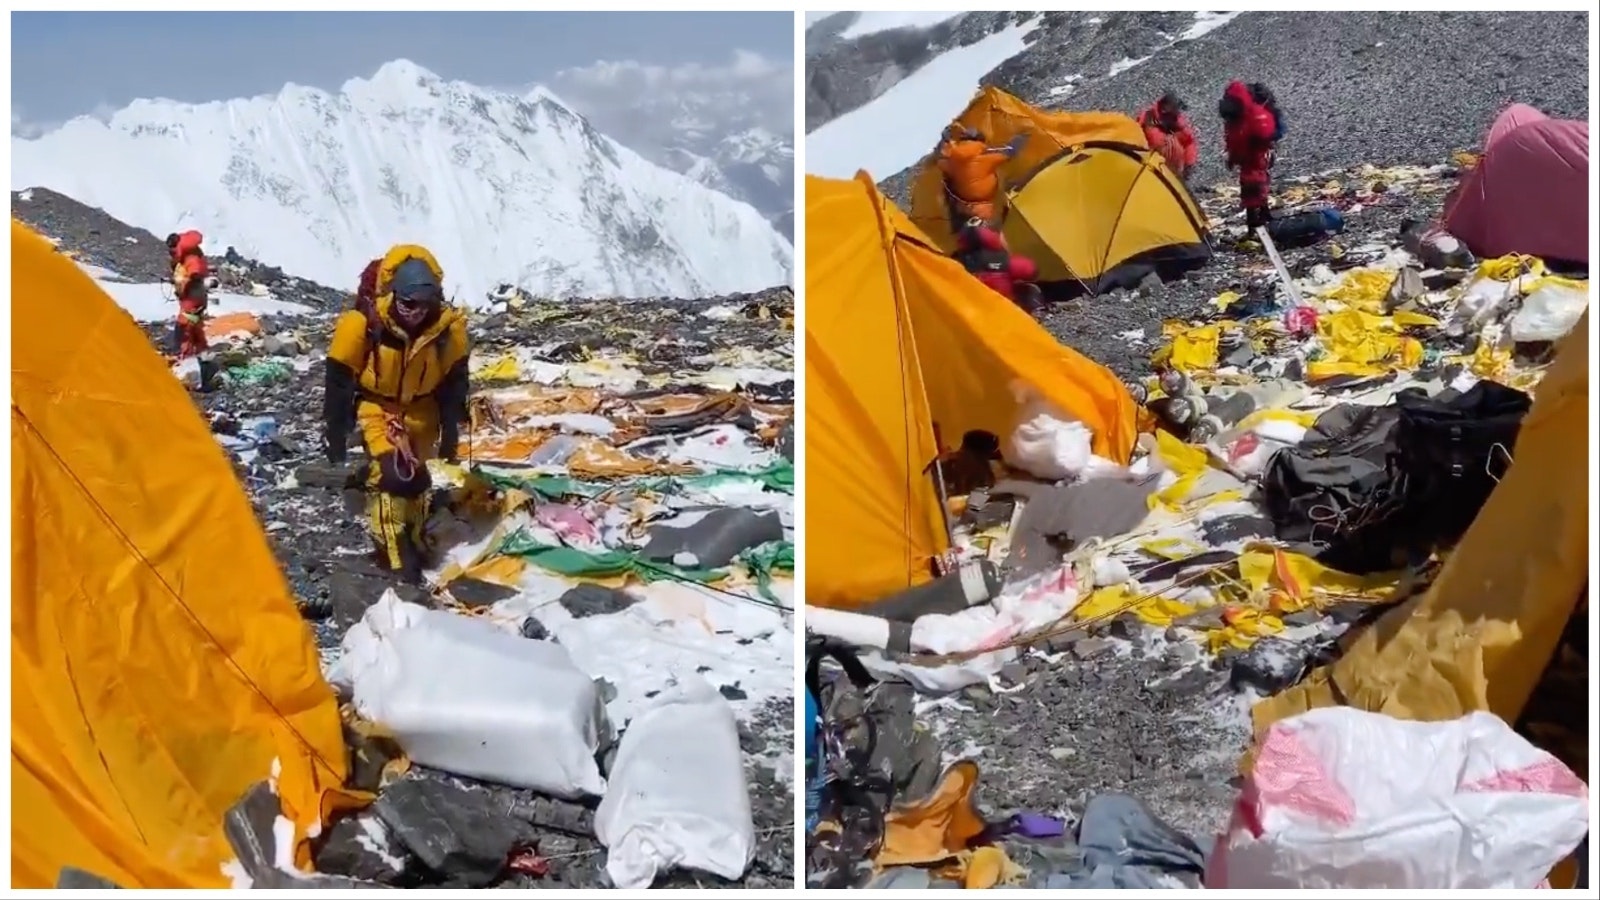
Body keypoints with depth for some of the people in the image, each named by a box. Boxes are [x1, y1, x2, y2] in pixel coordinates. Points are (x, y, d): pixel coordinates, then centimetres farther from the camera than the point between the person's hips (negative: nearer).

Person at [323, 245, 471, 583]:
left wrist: (451, 430, 0)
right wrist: (336, 434, -11)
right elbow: (339, 381, -17)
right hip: (378, 406, -4)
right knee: (390, 473, -19)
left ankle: (414, 542, 39)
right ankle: (393, 554, -7)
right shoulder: (364, 325, -30)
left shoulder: (447, 326, -20)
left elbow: (454, 381, -4)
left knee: (416, 476, 17)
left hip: (421, 410, 4)